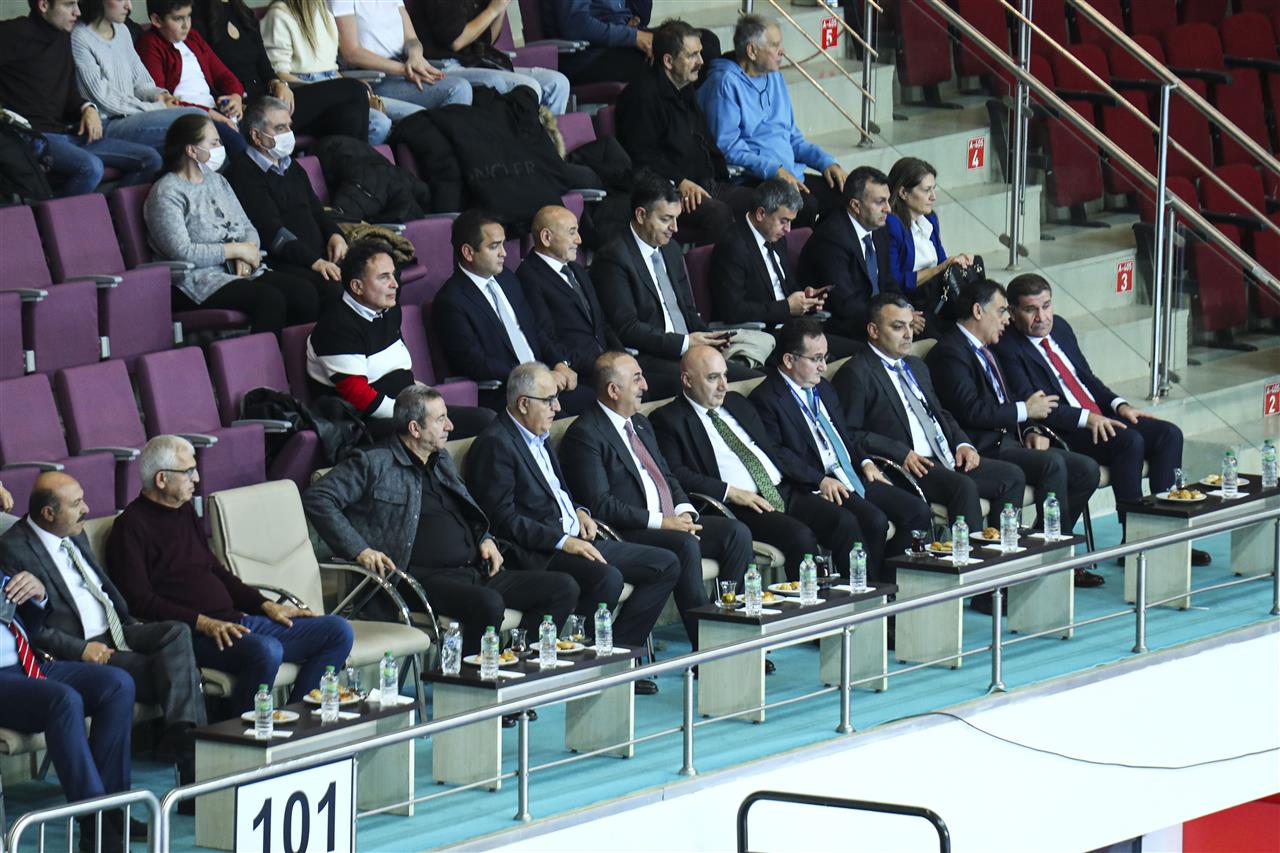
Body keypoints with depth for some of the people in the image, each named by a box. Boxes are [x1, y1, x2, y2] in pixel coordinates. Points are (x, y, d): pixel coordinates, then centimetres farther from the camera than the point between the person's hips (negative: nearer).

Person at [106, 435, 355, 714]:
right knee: (266, 651, -38)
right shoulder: (132, 526, -6)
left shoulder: (185, 513, 22)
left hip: (234, 620, 9)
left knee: (338, 631, 0)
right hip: (192, 634, -9)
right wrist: (203, 623, -23)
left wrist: (266, 606, 16)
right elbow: (139, 601, -15)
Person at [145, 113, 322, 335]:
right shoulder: (166, 194, -5)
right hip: (197, 281, -8)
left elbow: (247, 229, 21)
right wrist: (237, 250, -10)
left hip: (237, 272, 8)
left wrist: (247, 253, -3)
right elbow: (182, 252, -15)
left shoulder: (217, 181, 20)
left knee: (306, 292, -18)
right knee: (270, 298, -32)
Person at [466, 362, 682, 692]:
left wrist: (578, 512, 10)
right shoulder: (495, 445, -12)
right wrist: (562, 541, -22)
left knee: (666, 565, 2)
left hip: (575, 538, 10)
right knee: (607, 578, -35)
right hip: (538, 553, -10)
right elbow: (504, 519, -18)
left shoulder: (538, 437, 18)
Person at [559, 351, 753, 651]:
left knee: (737, 533, -11)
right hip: (627, 533, -9)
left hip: (670, 521, 9)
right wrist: (659, 521, -18)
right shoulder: (585, 434, -9)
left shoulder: (640, 424, 20)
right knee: (686, 545, -34)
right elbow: (600, 504, -17)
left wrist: (683, 511, 2)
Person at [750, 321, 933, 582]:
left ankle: (890, 586, -4)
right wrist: (820, 480, -21)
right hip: (815, 489, -9)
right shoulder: (765, 399, -6)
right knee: (873, 521, -30)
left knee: (918, 512, -8)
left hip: (854, 479, 9)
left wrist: (865, 462, 9)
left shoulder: (823, 388, 22)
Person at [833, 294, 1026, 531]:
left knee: (1013, 476, -6)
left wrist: (963, 444, 9)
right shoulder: (856, 374, -3)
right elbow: (849, 433, -12)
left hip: (946, 459, 9)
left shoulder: (916, 366, 25)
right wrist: (901, 454, -19)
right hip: (904, 467, -9)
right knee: (964, 487, -32)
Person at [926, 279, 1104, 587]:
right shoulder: (950, 352, -10)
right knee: (1053, 465, -30)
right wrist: (1026, 410, -13)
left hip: (1007, 440, 10)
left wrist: (1029, 432, 7)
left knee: (1086, 469, -3)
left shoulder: (983, 350, 22)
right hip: (982, 450, -10)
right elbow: (971, 410, -21)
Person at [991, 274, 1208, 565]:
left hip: (1101, 418, 9)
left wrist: (1120, 405, 5)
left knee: (1169, 434, -10)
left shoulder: (1060, 327, 16)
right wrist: (1085, 418, -25)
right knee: (1130, 441, -30)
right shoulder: (1007, 349, -9)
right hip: (1063, 433, -9)